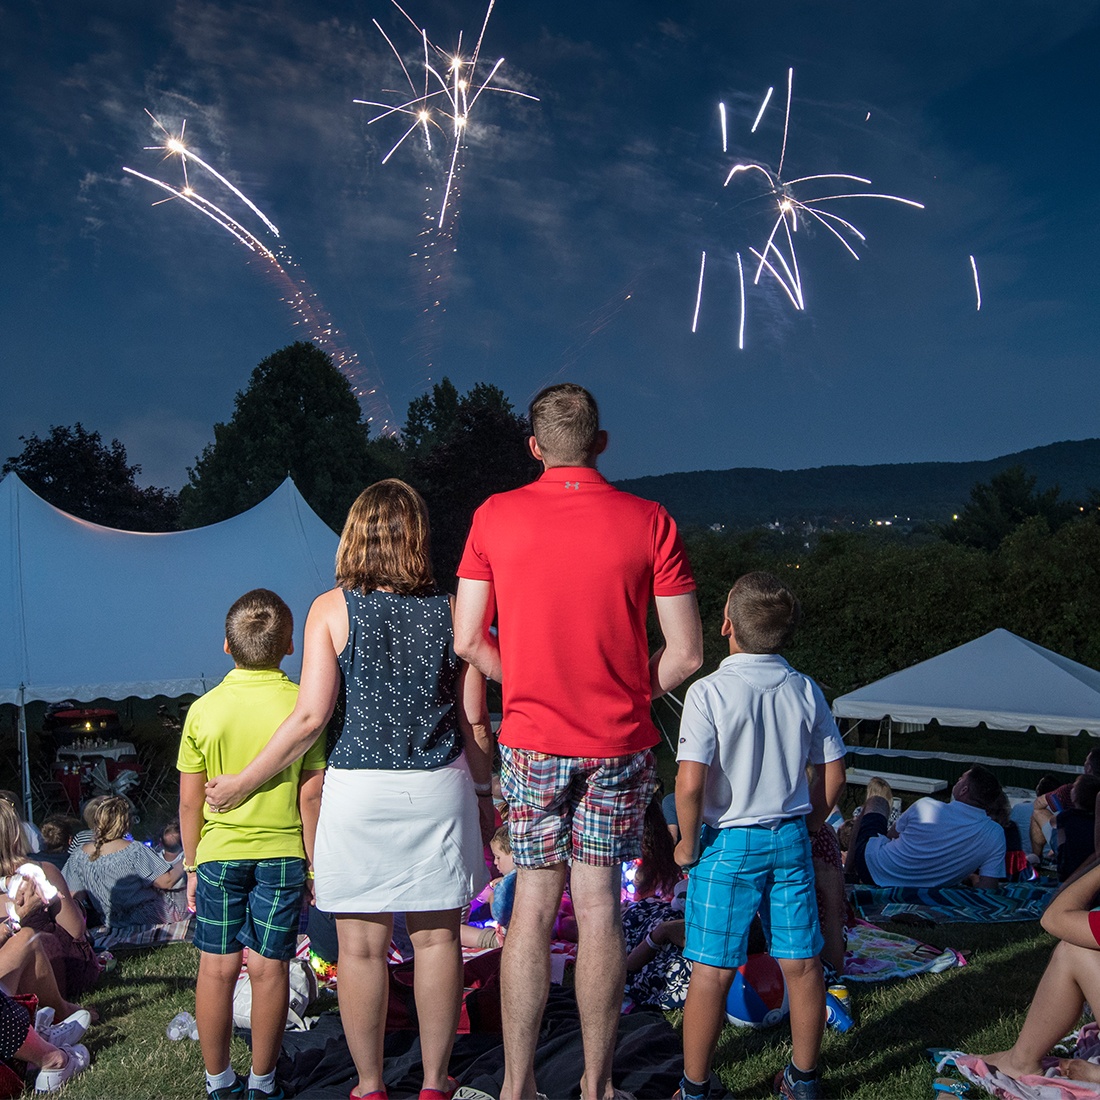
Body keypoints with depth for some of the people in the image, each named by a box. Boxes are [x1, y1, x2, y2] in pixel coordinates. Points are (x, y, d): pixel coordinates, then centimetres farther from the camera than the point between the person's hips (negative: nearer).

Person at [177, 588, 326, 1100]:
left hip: (218, 853, 1)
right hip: (282, 853, -1)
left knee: (217, 967, 10)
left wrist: (191, 865, 11)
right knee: (269, 967, 6)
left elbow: (189, 800, -1)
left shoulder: (204, 708, -4)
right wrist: (315, 864, 2)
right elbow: (311, 795, -7)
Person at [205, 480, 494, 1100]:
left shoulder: (331, 608, -4)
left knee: (362, 946, 9)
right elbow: (475, 721, 1)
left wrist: (241, 785, 3)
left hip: (358, 790, -1)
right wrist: (484, 795, 15)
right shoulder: (450, 609, 1)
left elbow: (311, 717, -8)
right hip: (440, 790, 2)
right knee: (437, 937, 11)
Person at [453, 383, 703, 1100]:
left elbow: (468, 642, -2)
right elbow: (687, 653, -6)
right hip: (620, 743, 0)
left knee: (534, 903, 10)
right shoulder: (649, 521, -5)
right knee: (599, 903, 9)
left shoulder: (495, 516, -3)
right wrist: (630, 697, 11)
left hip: (532, 738, 0)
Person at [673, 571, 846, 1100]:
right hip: (790, 839, 5)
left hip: (727, 843, -4)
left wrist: (688, 844, -7)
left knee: (712, 972, 5)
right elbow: (834, 773, 5)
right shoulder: (806, 691, 0)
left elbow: (690, 783, -22)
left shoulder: (709, 691, -15)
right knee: (802, 964, 14)